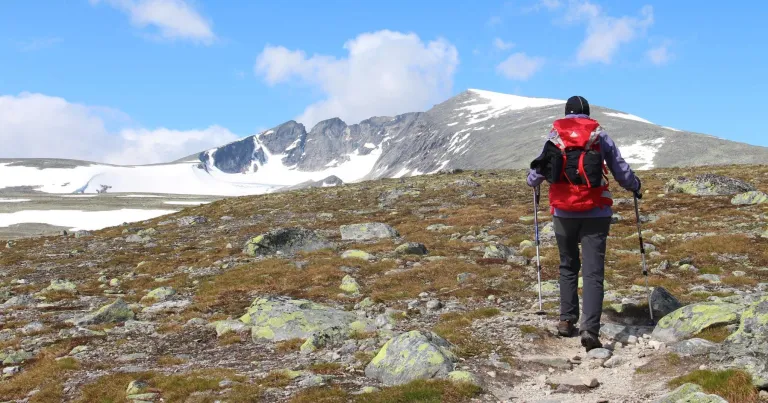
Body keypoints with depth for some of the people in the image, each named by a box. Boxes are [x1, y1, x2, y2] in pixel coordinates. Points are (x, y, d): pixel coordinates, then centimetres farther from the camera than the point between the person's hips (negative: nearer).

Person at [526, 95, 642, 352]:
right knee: (593, 271, -3)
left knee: (568, 266, 20)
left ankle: (567, 320, 19)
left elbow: (536, 174, 13)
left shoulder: (554, 135, 6)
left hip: (564, 212, 2)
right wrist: (635, 186, 30)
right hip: (595, 212, -1)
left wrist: (532, 182, 37)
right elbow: (620, 169, 10)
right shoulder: (600, 135, 4)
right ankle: (590, 329, -15)